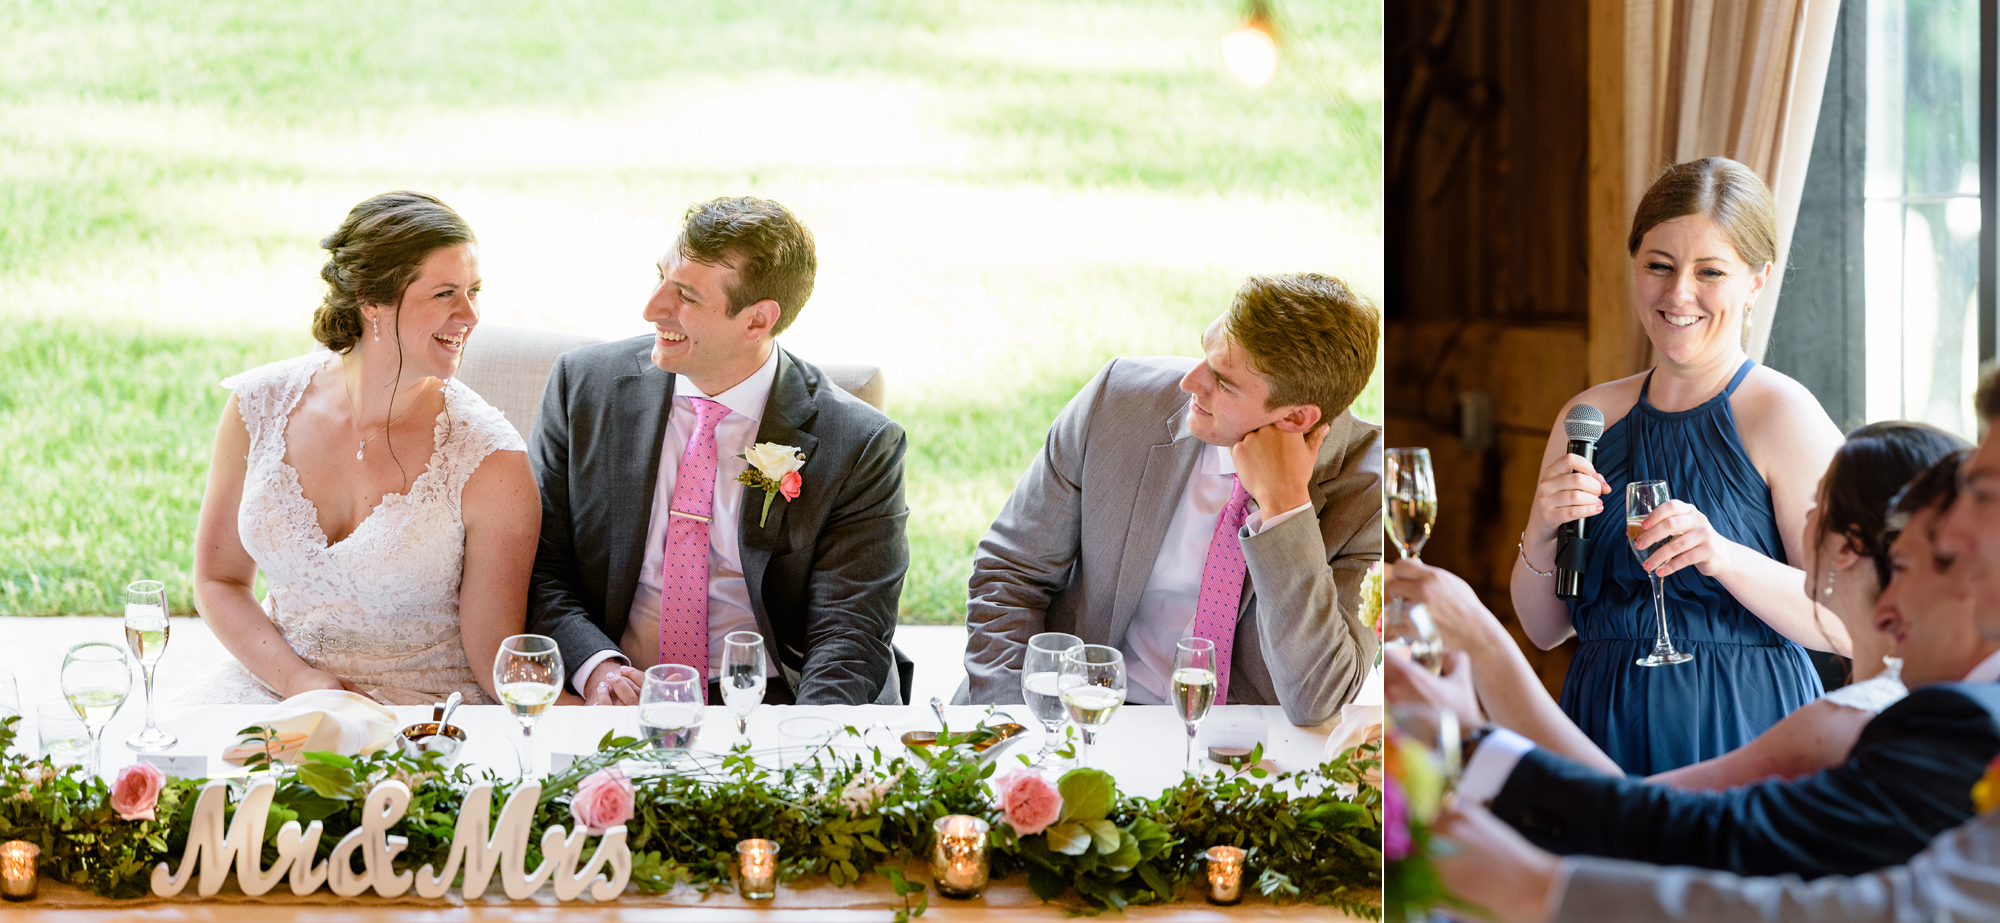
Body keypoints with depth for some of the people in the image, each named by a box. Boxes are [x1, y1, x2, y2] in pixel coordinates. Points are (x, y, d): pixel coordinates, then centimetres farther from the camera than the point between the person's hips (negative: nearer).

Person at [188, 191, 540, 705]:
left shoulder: (488, 460, -11)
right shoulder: (259, 407, -1)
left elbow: (497, 663, -7)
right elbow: (219, 582, 8)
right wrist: (300, 681, -7)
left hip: (422, 706, -2)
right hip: (273, 680, 3)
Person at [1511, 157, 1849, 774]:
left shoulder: (1782, 413, -7)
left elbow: (1848, 627, -14)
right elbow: (1544, 629, 11)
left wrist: (1724, 558, -27)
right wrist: (1540, 534, -8)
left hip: (1740, 738, -4)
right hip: (1608, 735, 4)